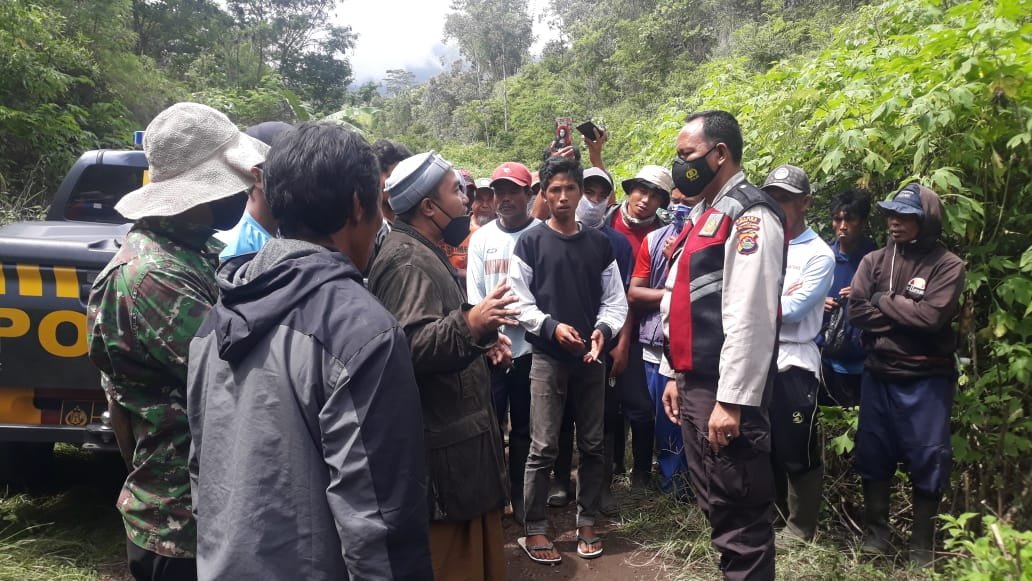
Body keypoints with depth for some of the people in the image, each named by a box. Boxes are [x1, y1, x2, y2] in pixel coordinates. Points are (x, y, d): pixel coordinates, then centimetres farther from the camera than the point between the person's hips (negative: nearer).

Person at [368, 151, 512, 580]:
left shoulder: (425, 253, 16)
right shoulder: (406, 261, -19)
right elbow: (412, 347, -32)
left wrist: (480, 341, 21)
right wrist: (469, 326, -45)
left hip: (457, 429, 11)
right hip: (443, 442, -11)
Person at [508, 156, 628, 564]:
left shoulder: (599, 244, 8)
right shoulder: (530, 243, -1)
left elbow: (615, 298, 7)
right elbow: (519, 301, -5)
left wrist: (603, 329, -12)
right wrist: (552, 326, -18)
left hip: (591, 357, 3)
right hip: (547, 357, -3)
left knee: (591, 445, 10)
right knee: (543, 447, -2)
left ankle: (586, 522, 24)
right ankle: (534, 529, 10)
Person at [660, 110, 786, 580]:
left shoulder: (749, 215, -13)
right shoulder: (704, 214, 16)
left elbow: (750, 317, -20)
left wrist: (732, 400, -21)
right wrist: (675, 375, 19)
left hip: (724, 390, -10)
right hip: (694, 383, 10)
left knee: (739, 513, 2)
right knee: (716, 506, 20)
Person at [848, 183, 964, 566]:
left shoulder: (947, 265, -6)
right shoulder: (874, 261, 4)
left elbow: (932, 317, -18)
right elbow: (857, 311, -5)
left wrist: (885, 301, -8)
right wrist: (906, 320, -12)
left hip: (926, 379, -3)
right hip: (878, 375, 3)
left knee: (928, 459, 5)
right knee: (873, 455, 10)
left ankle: (922, 546, 21)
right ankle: (875, 534, 25)